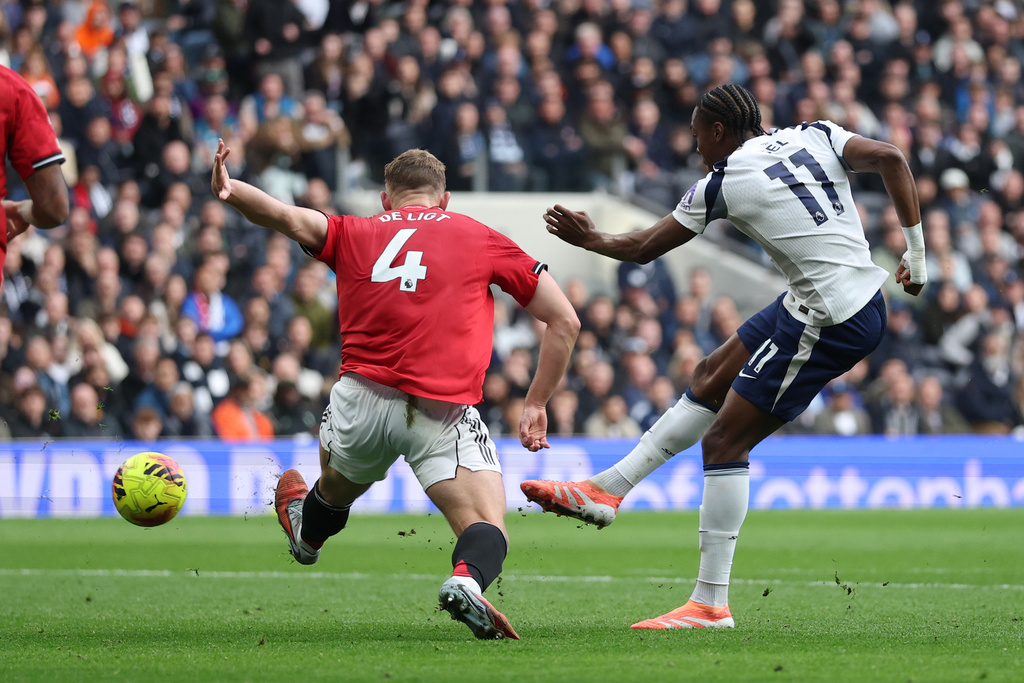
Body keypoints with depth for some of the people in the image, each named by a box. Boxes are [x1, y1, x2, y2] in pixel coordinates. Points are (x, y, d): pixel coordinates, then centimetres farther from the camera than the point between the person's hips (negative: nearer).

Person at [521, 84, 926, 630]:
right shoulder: (815, 136, 8)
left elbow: (643, 248, 9)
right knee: (711, 377, 20)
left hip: (828, 324, -8)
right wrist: (916, 251, 1)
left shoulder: (719, 186, -5)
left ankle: (710, 604, -1)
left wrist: (589, 240, 28)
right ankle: (608, 489, 27)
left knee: (724, 441, -2)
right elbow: (889, 159, -6)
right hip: (866, 296, 8)